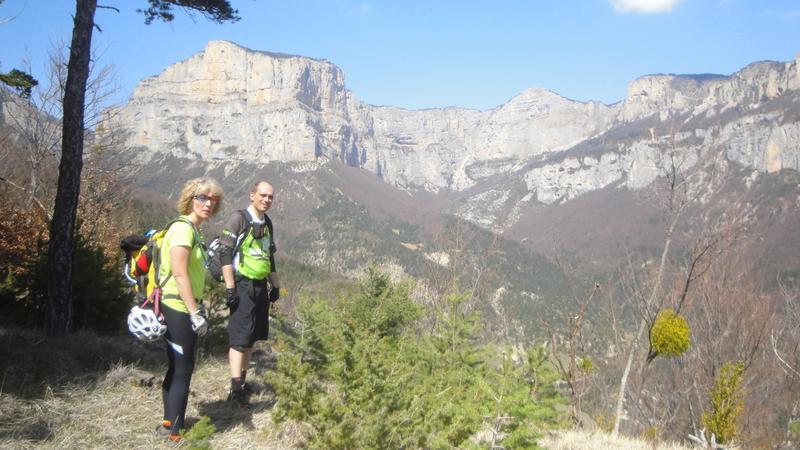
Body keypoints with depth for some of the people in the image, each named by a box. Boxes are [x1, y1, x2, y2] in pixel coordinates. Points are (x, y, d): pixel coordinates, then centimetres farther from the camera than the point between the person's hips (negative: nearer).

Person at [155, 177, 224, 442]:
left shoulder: (192, 229, 13)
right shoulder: (183, 228, -16)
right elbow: (179, 275, -22)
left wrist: (196, 309, 18)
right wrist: (195, 313, -23)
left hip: (181, 310, 10)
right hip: (179, 310, -10)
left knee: (178, 368, 17)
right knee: (183, 370, -1)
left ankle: (169, 423, 28)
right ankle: (173, 430, 10)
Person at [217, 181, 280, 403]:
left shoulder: (267, 223, 15)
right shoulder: (238, 218, -9)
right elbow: (225, 253, -15)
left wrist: (275, 286, 22)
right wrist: (230, 288, -19)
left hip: (261, 287, 8)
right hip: (243, 286, -8)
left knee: (252, 337, 12)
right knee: (240, 338, -10)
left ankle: (243, 381, 22)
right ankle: (236, 389, -11)